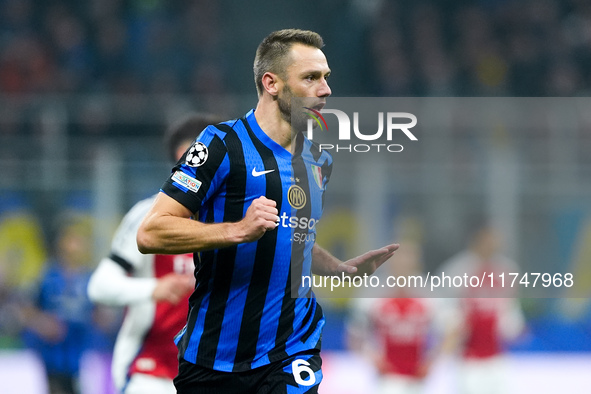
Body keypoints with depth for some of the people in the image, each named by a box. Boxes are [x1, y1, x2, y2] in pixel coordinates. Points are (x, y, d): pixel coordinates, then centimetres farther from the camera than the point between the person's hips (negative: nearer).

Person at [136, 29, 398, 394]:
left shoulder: (320, 161, 14)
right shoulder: (223, 144, -9)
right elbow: (150, 233, -15)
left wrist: (342, 268, 12)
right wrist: (239, 229, -25)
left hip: (291, 356, 4)